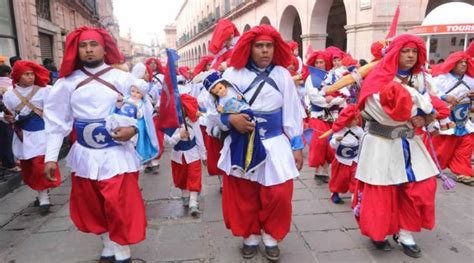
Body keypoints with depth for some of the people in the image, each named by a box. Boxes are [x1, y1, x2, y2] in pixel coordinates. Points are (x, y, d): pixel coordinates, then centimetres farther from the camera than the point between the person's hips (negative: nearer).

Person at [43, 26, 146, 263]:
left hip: (117, 155, -3)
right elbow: (56, 120, 2)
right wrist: (51, 156, -1)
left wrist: (133, 129, -21)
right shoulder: (68, 81, 0)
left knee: (121, 207, 1)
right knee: (92, 207, 15)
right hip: (84, 156, 3)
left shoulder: (123, 79, -5)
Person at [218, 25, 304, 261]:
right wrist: (231, 119, -24)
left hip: (275, 144, 1)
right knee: (244, 196, 10)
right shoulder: (234, 73, -5)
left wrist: (297, 146, 2)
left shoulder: (282, 74, 0)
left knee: (278, 195, 0)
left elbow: (292, 113, 2)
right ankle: (251, 237, 33)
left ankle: (271, 238, 25)